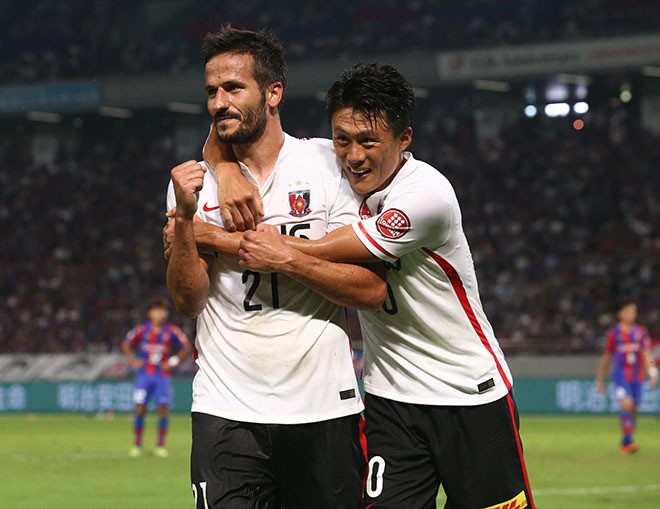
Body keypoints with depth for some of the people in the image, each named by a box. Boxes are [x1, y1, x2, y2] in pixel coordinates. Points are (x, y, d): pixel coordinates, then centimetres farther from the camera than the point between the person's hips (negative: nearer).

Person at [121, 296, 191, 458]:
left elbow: (187, 347, 6)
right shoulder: (142, 329, -1)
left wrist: (173, 361, -4)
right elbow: (126, 344, 13)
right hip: (144, 374, 0)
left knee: (163, 409, -6)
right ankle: (137, 444, 5)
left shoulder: (172, 331, -2)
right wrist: (132, 359, 0)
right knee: (140, 408, -5)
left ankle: (161, 445, 4)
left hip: (163, 375, 0)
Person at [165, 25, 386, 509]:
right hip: (227, 411, 1)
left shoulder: (329, 164, 0)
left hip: (324, 410, 0)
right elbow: (188, 300, -2)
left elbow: (373, 289, -6)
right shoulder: (194, 182, 6)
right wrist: (185, 219, -15)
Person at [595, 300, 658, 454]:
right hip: (621, 376, -3)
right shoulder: (613, 333, 3)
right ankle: (628, 440, -24)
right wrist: (600, 379, 12)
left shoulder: (641, 331, 9)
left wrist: (652, 371, -14)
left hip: (637, 377, 3)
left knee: (633, 409, 5)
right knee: (626, 404, -22)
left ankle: (625, 443, 17)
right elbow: (606, 358, 9)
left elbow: (646, 353, 1)